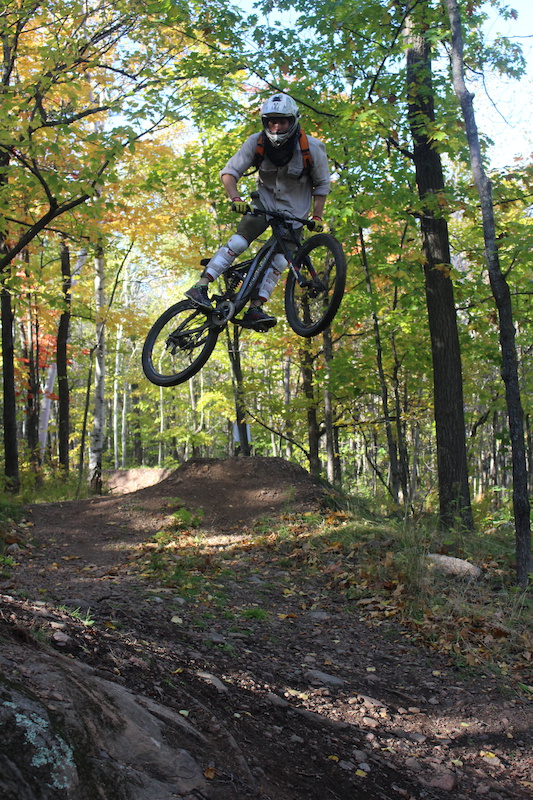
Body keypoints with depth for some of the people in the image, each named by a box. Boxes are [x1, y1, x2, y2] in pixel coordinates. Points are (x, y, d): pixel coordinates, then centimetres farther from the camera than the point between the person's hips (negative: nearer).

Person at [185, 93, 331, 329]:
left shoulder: (312, 148, -19)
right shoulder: (257, 142, -16)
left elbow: (322, 185, -5)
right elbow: (229, 172, -13)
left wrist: (317, 216, -12)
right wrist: (236, 198, -29)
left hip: (294, 211, 0)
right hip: (264, 202, 0)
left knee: (279, 261, -13)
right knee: (238, 242, -21)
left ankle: (254, 310, -12)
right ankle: (200, 287, -22)